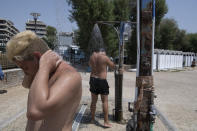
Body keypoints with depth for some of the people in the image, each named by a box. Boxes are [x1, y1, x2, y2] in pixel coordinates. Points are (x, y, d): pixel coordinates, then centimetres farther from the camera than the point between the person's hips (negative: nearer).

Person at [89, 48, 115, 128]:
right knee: (105, 101, 3)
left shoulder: (92, 57, 3)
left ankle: (92, 119, 27)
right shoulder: (105, 57, -11)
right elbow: (113, 66, 1)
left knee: (94, 101, 16)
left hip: (93, 79, 5)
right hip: (102, 80, -5)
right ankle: (106, 122, 4)